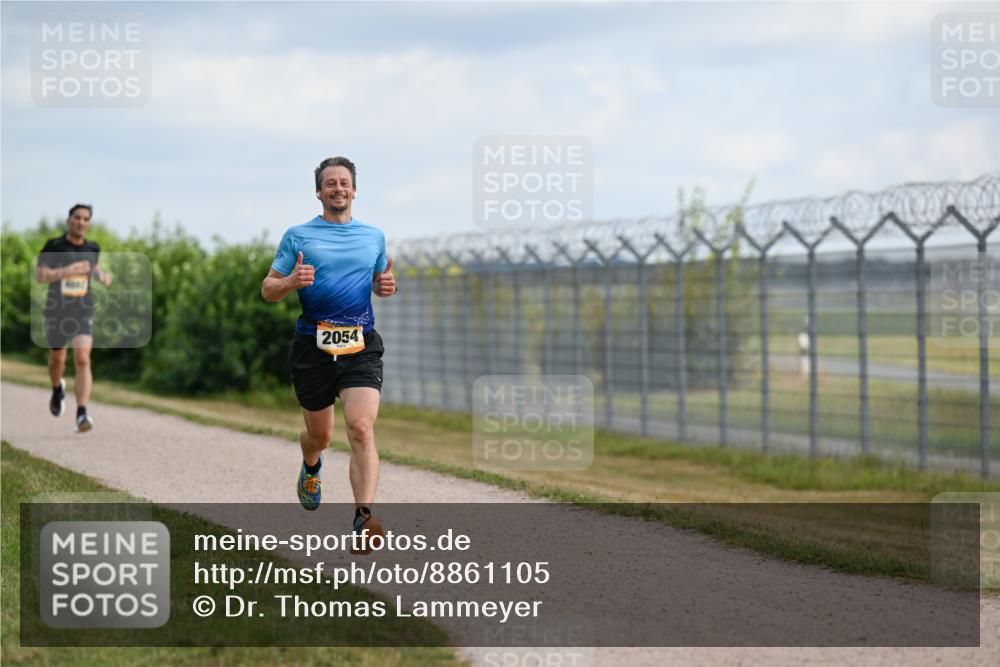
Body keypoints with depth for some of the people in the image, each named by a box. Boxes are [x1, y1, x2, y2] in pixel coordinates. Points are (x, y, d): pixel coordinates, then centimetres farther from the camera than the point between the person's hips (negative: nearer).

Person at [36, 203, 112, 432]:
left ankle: (82, 414, -23)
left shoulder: (92, 248, 3)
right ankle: (57, 389, 51)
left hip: (83, 311, 1)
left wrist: (102, 276, 3)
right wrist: (67, 271, -30)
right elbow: (40, 276, -16)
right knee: (57, 359, 17)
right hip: (56, 311, -1)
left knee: (82, 359, -17)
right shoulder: (54, 246, -8)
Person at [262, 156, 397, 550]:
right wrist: (291, 282, -16)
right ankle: (311, 469, 49)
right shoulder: (298, 236, 6)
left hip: (361, 345, 0)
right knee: (320, 435, 12)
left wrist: (386, 286, 3)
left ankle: (363, 518, -27)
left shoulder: (374, 237, 13)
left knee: (361, 428, -19)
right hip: (313, 347, 0)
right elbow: (268, 290, 7)